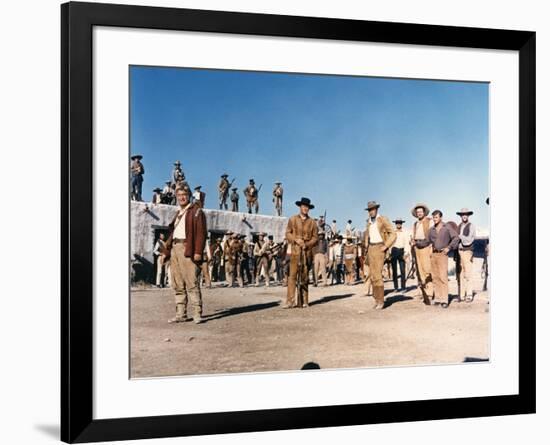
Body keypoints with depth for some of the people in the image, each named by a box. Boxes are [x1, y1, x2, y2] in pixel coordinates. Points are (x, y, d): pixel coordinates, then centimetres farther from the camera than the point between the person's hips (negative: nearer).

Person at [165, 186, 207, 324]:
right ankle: (181, 314, 11)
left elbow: (201, 233, -9)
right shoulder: (178, 214, 25)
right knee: (178, 285, 7)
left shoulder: (196, 211, 0)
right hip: (175, 248, 8)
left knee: (191, 283, -11)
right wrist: (168, 247, 9)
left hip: (187, 249, -8)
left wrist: (198, 252, -17)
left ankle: (197, 314, -9)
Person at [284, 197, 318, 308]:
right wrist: (296, 240, -9)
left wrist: (307, 244, -9)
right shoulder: (293, 219, 9)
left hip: (307, 251, 1)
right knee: (292, 275, -9)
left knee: (304, 277, 3)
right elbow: (287, 234, 8)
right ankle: (291, 301, -11)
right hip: (295, 250, -1)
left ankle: (304, 301, 7)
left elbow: (315, 237, 8)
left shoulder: (312, 222, 9)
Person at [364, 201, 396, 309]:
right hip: (371, 249, 7)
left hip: (379, 248, -7)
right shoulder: (369, 221, 14)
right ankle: (377, 299, 10)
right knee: (373, 275, 5)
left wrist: (386, 246, -14)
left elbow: (393, 234, -10)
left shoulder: (383, 220, -7)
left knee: (377, 274, -14)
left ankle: (380, 301, -10)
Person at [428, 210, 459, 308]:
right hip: (433, 254, 5)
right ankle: (438, 298, 8)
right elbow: (428, 241, 21)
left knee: (443, 277, -11)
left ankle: (444, 300, -11)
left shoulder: (447, 227, -1)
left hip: (442, 254, -5)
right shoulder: (432, 230, 13)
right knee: (435, 277, 4)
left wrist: (449, 248, -7)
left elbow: (456, 238, -4)